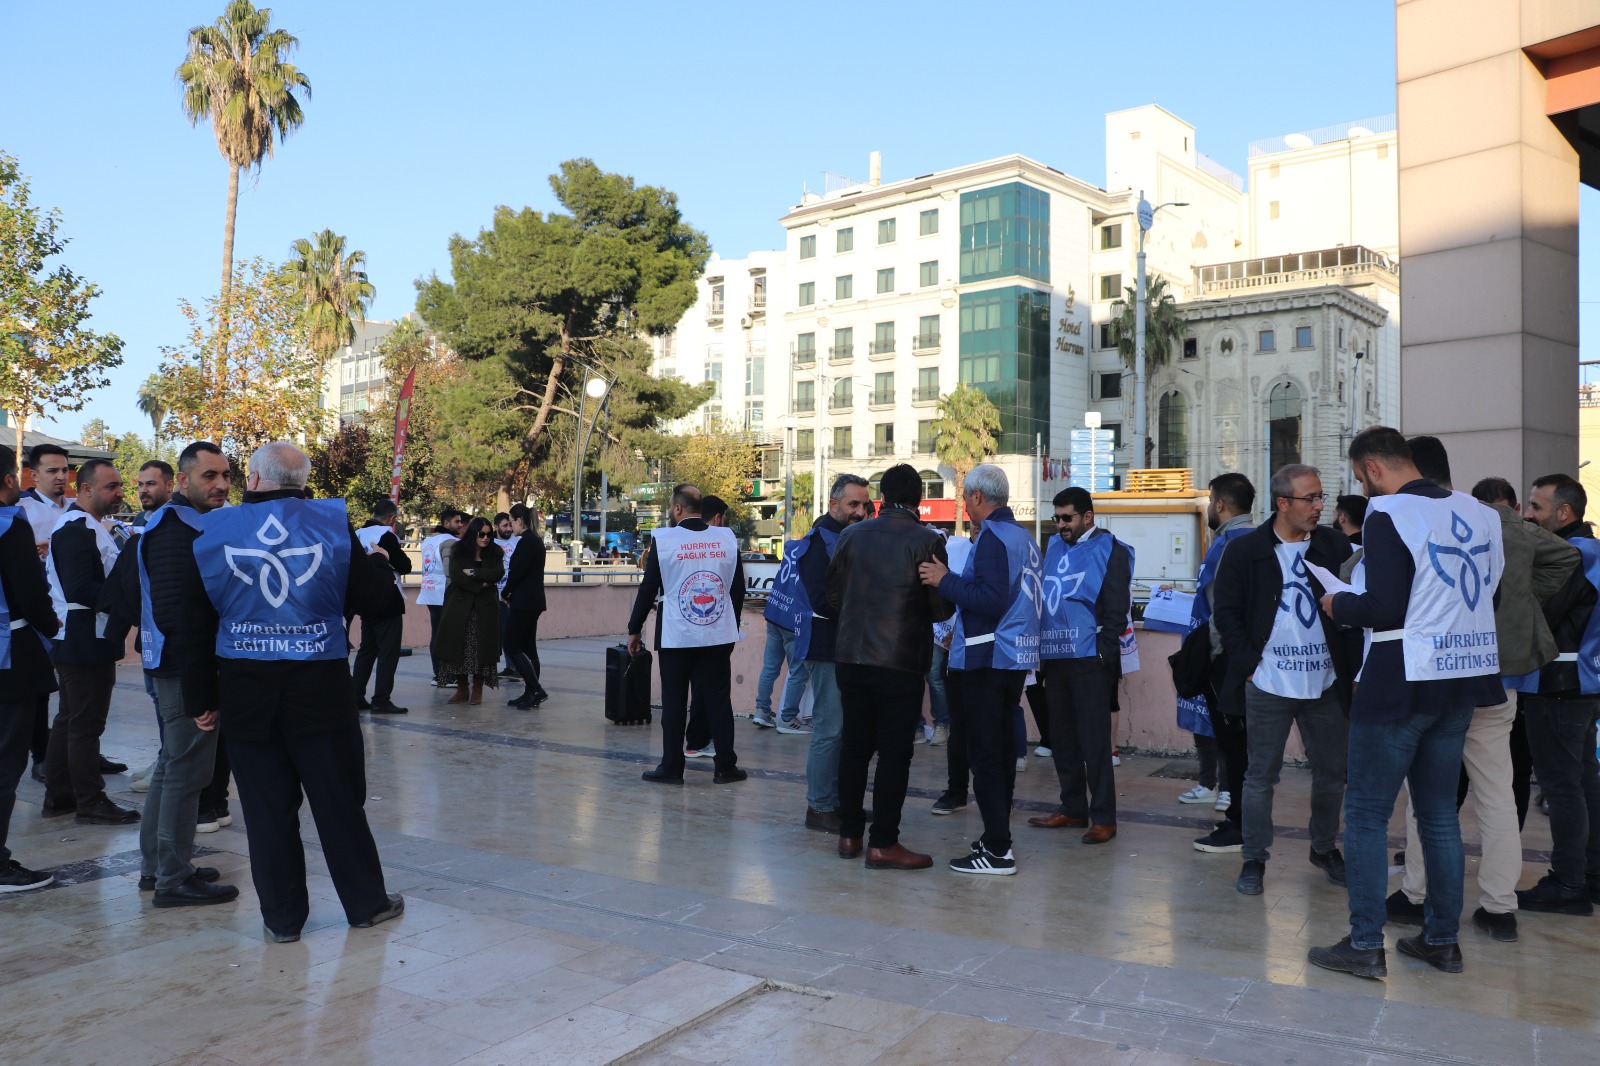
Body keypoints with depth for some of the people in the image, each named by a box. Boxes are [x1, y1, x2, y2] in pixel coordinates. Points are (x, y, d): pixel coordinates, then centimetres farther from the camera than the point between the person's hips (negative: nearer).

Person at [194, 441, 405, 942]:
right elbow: (375, 598, -6)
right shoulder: (333, 523, -6)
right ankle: (367, 902, 21)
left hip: (244, 689, 1)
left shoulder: (214, 529, -1)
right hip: (320, 687, -1)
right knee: (339, 800, 10)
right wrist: (382, 569, 16)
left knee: (267, 806, 10)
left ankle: (283, 917, 19)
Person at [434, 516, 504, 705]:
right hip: (460, 606, 0)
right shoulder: (458, 552, 2)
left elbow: (497, 574, -10)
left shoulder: (494, 554, 7)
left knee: (481, 649, -2)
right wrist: (480, 585, -12)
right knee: (457, 647, -1)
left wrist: (472, 572, -13)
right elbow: (456, 576, -11)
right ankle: (461, 690, 10)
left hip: (485, 608, 1)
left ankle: (477, 690, 8)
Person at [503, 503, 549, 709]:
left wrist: (506, 594, -2)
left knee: (512, 647, -6)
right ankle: (531, 693, 14)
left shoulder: (526, 542, -15)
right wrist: (511, 593, 8)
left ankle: (536, 690, -11)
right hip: (533, 601, 10)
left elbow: (517, 572, -18)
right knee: (528, 647, 11)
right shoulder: (535, 541, 15)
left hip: (523, 602, -10)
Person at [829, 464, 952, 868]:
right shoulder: (927, 541, -9)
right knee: (894, 751, 3)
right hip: (900, 662, -4)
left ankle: (849, 834, 21)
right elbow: (941, 609, -7)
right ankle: (883, 843, 5)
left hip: (850, 656, 4)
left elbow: (834, 595, 7)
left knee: (854, 744, 13)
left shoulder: (851, 535, 3)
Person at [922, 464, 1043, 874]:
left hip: (988, 657, -10)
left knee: (985, 752, -5)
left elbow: (992, 599, -23)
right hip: (1018, 655, 10)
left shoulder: (992, 537, -15)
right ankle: (998, 836, 25)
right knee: (1003, 747, 16)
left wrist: (946, 580, -17)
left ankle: (997, 850, -2)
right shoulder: (1024, 536, 14)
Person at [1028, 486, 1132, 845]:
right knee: (1062, 737, 12)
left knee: (1094, 740, -3)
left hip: (1089, 659, -7)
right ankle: (1072, 808, 24)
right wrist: (1042, 648, 10)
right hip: (1055, 657, 7)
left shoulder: (1109, 550, -4)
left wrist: (1104, 651, -13)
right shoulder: (1055, 547, 15)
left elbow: (1116, 608, -7)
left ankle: (1103, 817, 6)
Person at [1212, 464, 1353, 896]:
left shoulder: (1334, 545, 4)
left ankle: (1325, 848, 32)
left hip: (1326, 683, 3)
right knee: (1261, 775, 4)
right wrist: (1248, 662, -8)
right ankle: (1254, 859, 15)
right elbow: (1226, 612, -1)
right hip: (1268, 685, -3)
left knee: (1332, 773, 12)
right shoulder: (1246, 550, -3)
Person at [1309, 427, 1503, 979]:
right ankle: (1442, 939, 23)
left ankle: (1365, 945, 6)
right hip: (1460, 684, 7)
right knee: (1440, 813, 16)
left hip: (1400, 684, -7)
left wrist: (1338, 604, -1)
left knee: (1365, 814, 2)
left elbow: (1385, 609, -19)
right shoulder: (1480, 513, 8)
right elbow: (1491, 596, 12)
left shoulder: (1388, 514, -14)